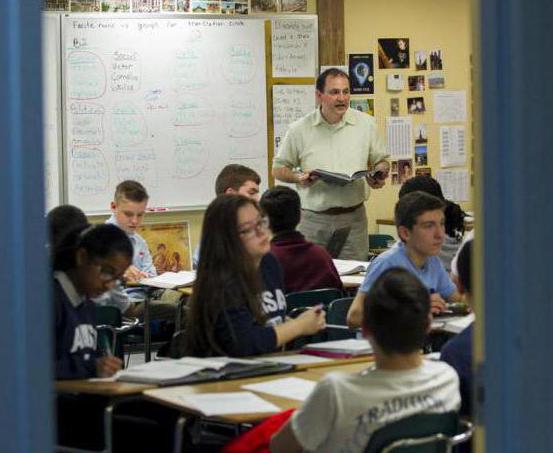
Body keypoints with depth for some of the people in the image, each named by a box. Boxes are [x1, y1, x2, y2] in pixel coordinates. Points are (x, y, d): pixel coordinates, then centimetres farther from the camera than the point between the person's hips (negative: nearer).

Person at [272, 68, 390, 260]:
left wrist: (380, 174, -6)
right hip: (313, 220, -1)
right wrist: (298, 177, -11)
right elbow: (278, 169, 9)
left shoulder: (366, 124, 6)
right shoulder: (299, 129, 1)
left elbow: (381, 161, 16)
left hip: (353, 217, 1)